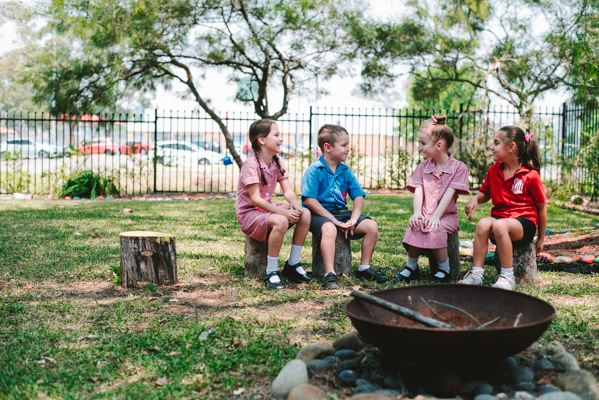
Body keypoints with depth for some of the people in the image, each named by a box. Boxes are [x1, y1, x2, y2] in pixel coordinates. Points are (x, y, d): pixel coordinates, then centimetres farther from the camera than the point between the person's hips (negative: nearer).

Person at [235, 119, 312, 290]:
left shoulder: (277, 162, 7)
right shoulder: (251, 164, -18)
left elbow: (288, 191, 1)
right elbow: (255, 199, -24)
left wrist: (295, 206, -22)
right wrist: (283, 212, -31)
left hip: (267, 209, 8)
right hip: (249, 214, -8)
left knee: (305, 213, -12)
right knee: (280, 221, -36)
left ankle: (292, 264, -2)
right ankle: (271, 273, -23)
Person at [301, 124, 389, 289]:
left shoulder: (345, 171, 10)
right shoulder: (314, 171, -9)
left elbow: (358, 196, 9)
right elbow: (309, 200, -18)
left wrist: (353, 220, -10)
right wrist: (334, 220, -21)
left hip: (341, 212, 6)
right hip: (319, 214, -6)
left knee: (371, 226, -9)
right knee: (329, 229, -39)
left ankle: (364, 268, 5)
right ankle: (329, 275, -37)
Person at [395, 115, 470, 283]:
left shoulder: (458, 167, -1)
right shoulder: (423, 166, 13)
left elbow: (449, 195, -11)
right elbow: (418, 192, 2)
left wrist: (435, 217, -21)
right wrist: (417, 213, -15)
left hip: (446, 215, -3)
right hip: (424, 214, 3)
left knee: (435, 231, -33)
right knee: (414, 228, -28)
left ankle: (444, 269, -10)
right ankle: (412, 267, -8)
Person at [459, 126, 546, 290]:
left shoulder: (531, 176, -7)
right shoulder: (493, 171, 9)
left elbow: (541, 207, 1)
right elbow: (485, 194, 24)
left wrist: (541, 239, 6)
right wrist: (475, 199, -3)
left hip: (524, 222, -5)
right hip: (500, 215, 5)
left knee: (499, 225, -37)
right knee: (483, 223, -31)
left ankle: (507, 276, -28)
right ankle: (476, 274, -29)